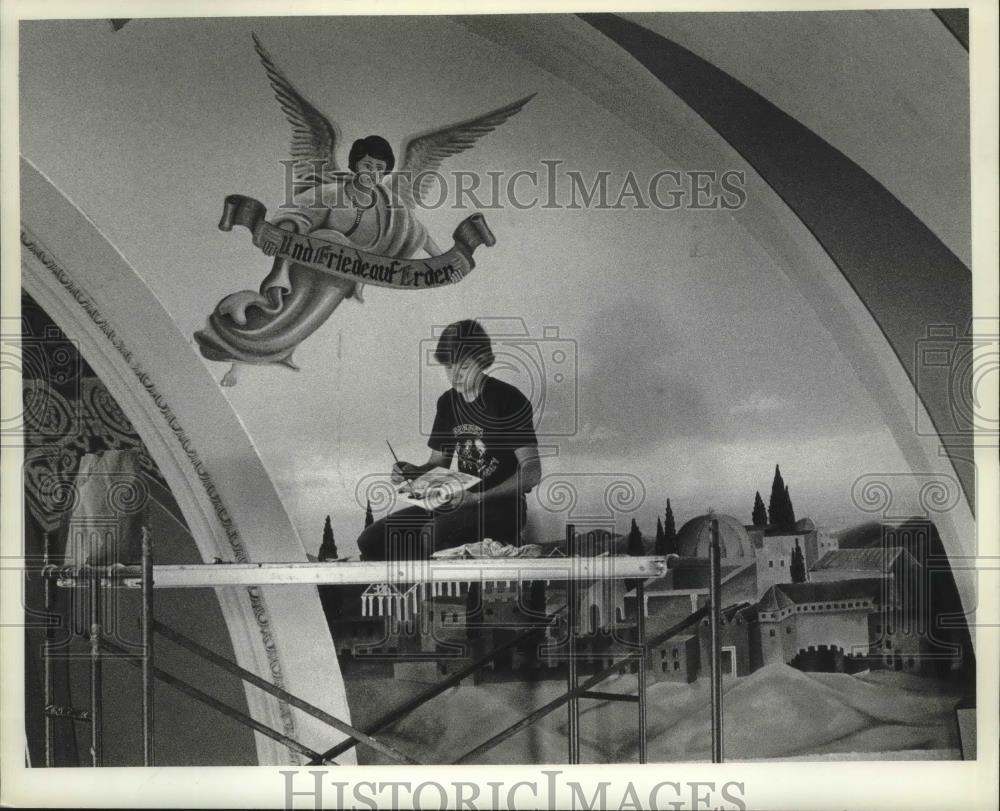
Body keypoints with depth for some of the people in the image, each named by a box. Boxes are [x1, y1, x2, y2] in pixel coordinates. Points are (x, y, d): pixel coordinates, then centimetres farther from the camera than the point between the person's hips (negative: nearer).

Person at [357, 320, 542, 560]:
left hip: (502, 505, -6)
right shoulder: (448, 402, 13)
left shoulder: (508, 399, -9)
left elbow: (531, 472, -13)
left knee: (432, 535, -36)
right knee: (371, 540, -11)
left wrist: (477, 498, -25)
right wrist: (412, 472, -3)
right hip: (460, 503, 7)